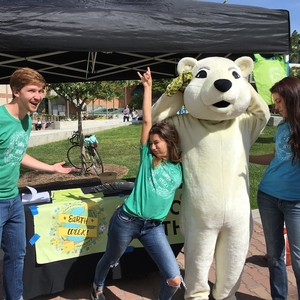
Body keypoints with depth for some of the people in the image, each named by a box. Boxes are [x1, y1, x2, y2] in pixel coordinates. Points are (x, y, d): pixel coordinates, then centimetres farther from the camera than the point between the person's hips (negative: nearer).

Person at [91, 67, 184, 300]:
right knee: (110, 260, 22)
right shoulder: (147, 157, -4)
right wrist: (148, 87, -9)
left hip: (154, 227, 2)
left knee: (175, 279, -5)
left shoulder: (180, 167, 2)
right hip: (126, 221, -1)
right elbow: (147, 121, -9)